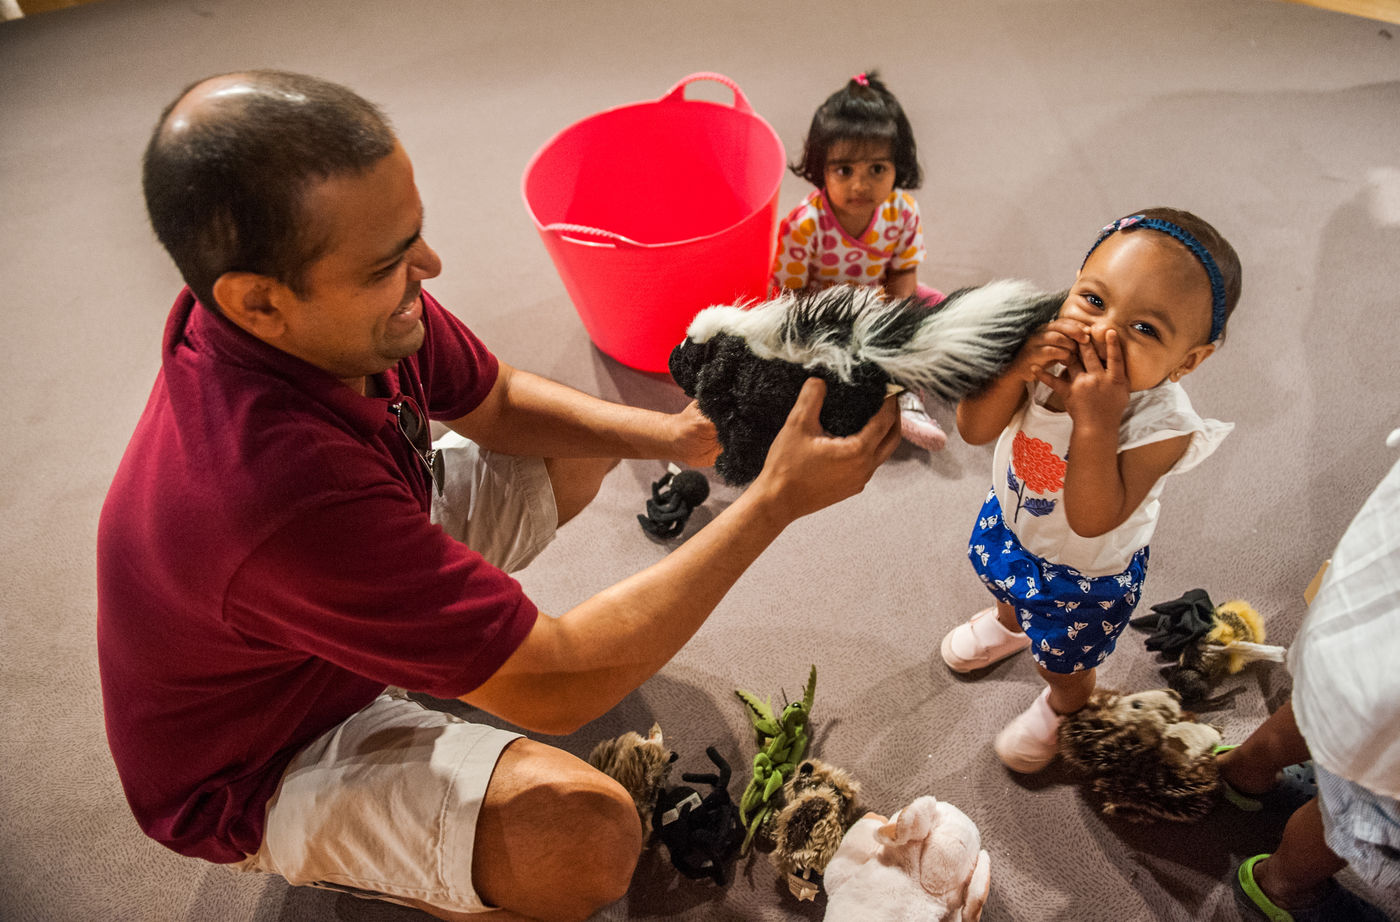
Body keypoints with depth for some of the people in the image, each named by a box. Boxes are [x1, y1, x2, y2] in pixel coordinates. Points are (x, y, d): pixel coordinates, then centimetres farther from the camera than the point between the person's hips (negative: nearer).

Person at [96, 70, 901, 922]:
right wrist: (777, 500, -36)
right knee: (590, 830, -31)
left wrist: (667, 434, -20)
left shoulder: (318, 304, -21)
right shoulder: (280, 490, -45)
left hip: (351, 593, 7)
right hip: (265, 767, -6)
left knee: (581, 450, 6)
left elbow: (498, 402, -3)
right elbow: (555, 691, -37)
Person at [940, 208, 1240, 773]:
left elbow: (1092, 521, -43)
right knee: (1001, 576, 38)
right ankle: (1009, 624, 74)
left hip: (1084, 571, -4)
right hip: (1010, 516, 4)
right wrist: (1016, 371, -45)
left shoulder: (1162, 426, -39)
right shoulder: (1047, 349, -29)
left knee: (1064, 663, 23)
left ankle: (1061, 709, 60)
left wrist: (1096, 421, -51)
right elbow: (975, 430, -28)